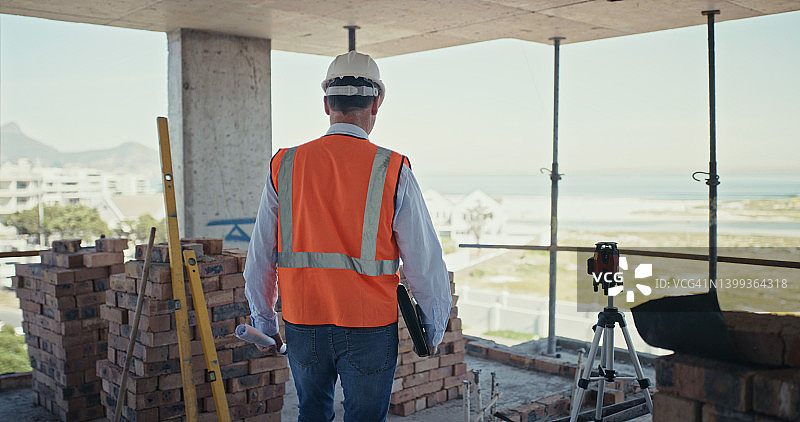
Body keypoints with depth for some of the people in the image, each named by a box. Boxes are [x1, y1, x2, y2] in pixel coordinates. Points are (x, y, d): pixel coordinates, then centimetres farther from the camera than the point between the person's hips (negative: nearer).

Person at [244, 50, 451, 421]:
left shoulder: (284, 167, -1)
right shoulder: (392, 171, -10)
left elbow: (260, 258, 3)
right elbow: (425, 262, -9)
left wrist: (264, 325, 15)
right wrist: (434, 328, 5)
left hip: (302, 325, 3)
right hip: (369, 328, -3)